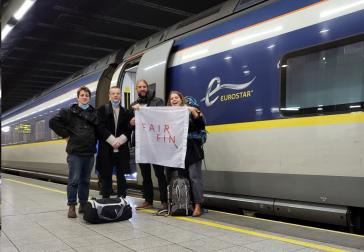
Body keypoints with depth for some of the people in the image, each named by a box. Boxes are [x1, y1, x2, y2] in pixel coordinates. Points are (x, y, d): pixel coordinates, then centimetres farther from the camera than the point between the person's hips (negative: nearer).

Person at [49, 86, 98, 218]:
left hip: (90, 152, 4)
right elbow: (53, 122, -3)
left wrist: (94, 141, 6)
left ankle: (83, 204, 20)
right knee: (74, 180, -3)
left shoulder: (94, 113, 11)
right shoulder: (69, 112, 2)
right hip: (75, 152, -3)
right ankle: (72, 206, 6)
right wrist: (66, 135, -5)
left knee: (85, 180, 11)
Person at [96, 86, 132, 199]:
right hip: (106, 150, -2)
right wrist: (113, 140, -13)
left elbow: (128, 130, 6)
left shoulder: (126, 112, 13)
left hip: (122, 149, 2)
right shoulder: (102, 110, 6)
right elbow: (101, 128, -4)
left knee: (121, 177, 5)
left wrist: (120, 140, -10)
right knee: (106, 176, 1)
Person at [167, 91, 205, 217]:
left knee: (194, 177, -3)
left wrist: (194, 113, -21)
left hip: (192, 151, -3)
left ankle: (197, 206, -1)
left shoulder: (190, 111, 0)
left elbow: (201, 126, -7)